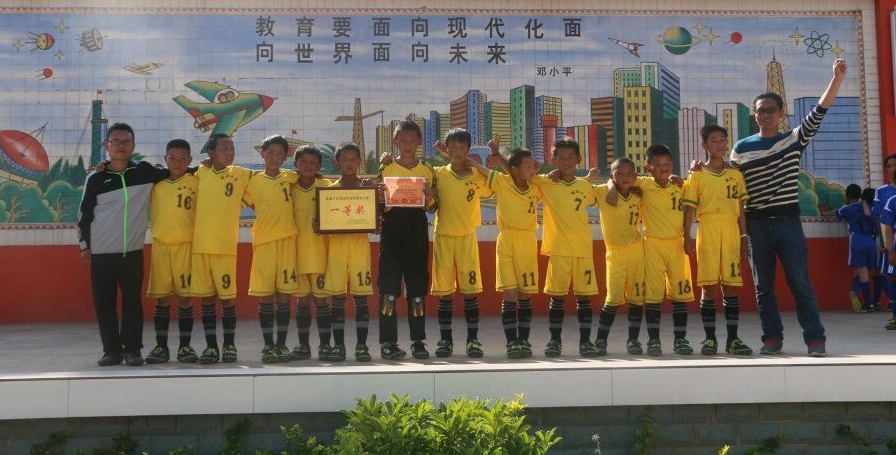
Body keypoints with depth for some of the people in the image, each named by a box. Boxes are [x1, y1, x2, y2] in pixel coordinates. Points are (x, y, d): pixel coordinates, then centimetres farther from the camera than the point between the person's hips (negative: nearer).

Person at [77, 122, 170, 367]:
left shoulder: (144, 171, 3)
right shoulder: (95, 179, 2)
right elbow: (84, 214, 8)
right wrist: (84, 245, 6)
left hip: (133, 251, 0)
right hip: (101, 253, 0)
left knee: (132, 301, 1)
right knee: (104, 303, 3)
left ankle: (132, 349, 10)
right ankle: (111, 350, 14)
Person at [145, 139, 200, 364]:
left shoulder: (195, 182, 1)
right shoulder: (155, 182, 6)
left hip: (186, 244, -1)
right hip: (160, 244, 2)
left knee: (184, 296, 2)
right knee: (162, 297, 5)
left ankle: (185, 346, 11)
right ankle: (161, 346, 14)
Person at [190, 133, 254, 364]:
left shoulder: (241, 175, 2)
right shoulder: (201, 173, 6)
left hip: (226, 247, -2)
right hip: (200, 246, 2)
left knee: (228, 297, 1)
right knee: (206, 297, 6)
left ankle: (229, 345, 14)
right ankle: (211, 346, 15)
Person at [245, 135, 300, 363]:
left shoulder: (290, 177, 9)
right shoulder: (254, 181, 6)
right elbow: (249, 202, 16)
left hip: (287, 240, 1)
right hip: (263, 241, -1)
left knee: (284, 295, 2)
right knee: (265, 296, -1)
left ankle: (282, 344, 11)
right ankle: (268, 345, 8)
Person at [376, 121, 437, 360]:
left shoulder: (427, 170, 10)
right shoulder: (386, 169, 7)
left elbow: (432, 207, 12)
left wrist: (429, 196, -9)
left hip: (417, 226, 1)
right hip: (392, 226, -1)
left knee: (417, 284, 2)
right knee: (389, 285, -6)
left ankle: (418, 341, 8)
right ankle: (388, 342, -2)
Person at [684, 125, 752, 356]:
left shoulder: (736, 174, 11)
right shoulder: (697, 175, 5)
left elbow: (740, 209, 12)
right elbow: (690, 208, 3)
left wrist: (744, 238, 6)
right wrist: (687, 237, -5)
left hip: (731, 233, 2)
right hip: (707, 232, -2)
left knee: (731, 286, 2)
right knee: (709, 287, -1)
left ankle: (732, 339, 9)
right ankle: (710, 338, 6)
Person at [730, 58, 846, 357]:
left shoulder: (795, 139, 4)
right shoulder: (741, 148, 7)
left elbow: (819, 112, -8)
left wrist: (837, 79, -19)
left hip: (788, 221, -2)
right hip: (756, 224, 2)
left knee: (800, 282, -1)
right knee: (763, 285, 7)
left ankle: (815, 338, 5)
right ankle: (772, 338, 15)